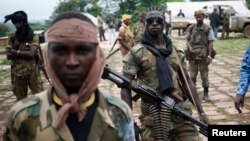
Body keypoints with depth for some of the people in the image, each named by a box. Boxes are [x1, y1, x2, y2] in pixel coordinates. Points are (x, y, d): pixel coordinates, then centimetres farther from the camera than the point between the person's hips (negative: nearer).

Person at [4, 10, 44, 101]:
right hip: (18, 74, 3)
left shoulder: (33, 37, -4)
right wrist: (25, 54, -15)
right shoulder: (12, 38, 5)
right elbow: (9, 55, -5)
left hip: (32, 73, -3)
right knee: (20, 99, 13)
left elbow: (31, 54, -16)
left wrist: (16, 52, -9)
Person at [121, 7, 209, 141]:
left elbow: (188, 82, 15)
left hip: (182, 113, 4)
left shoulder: (176, 51, 11)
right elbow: (126, 88, -5)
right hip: (153, 117, -3)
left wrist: (201, 112, 12)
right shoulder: (136, 53, -2)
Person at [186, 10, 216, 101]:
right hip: (192, 56, 3)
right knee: (192, 75, 9)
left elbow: (210, 43, -3)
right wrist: (190, 47, -12)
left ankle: (206, 94, 15)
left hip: (203, 56, -3)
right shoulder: (191, 28, 8)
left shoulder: (208, 29, -1)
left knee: (204, 75, 4)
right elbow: (187, 40, 9)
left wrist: (209, 56, -10)